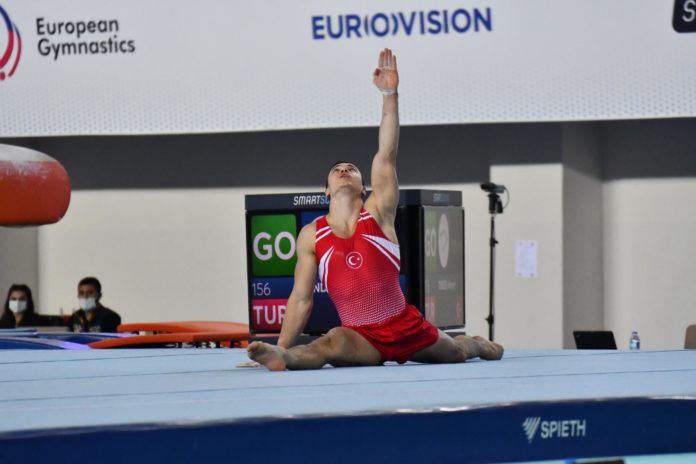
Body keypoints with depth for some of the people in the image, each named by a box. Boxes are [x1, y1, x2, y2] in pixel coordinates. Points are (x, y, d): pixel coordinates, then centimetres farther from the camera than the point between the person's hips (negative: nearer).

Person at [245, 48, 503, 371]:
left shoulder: (378, 214, -2)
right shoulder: (311, 235, -2)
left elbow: (386, 155, -12)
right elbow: (301, 299, 0)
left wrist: (390, 95, -20)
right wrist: (281, 349, -7)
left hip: (405, 327, 2)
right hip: (361, 339, -2)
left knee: (456, 352, 25)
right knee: (336, 341, -38)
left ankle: (478, 343, 59)